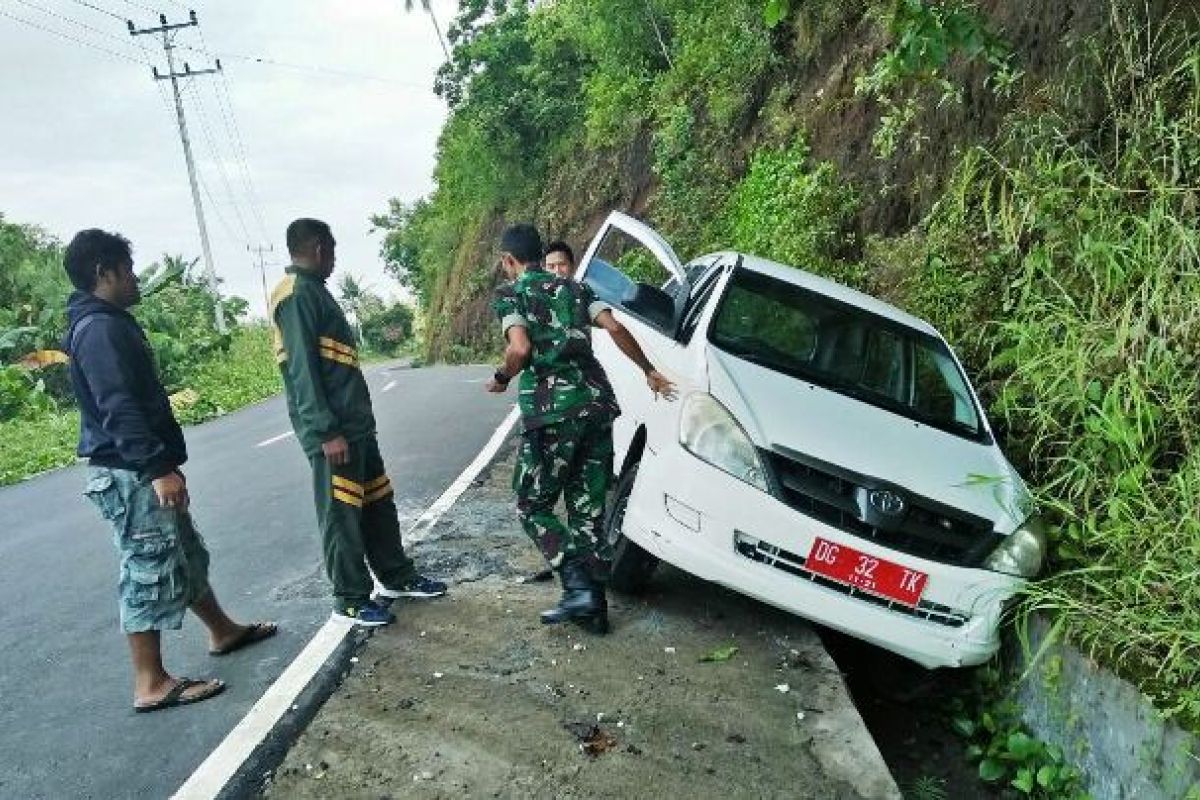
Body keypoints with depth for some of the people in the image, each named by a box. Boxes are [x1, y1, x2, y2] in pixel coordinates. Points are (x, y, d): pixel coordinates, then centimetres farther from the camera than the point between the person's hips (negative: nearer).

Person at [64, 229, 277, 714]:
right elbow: (118, 408, -25)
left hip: (139, 471, 11)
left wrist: (161, 465, 24)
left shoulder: (107, 324, 17)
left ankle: (223, 631, 35)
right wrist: (160, 467, -28)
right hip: (130, 475, -11)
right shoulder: (100, 328, -16)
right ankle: (151, 684, 5)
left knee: (187, 555, 20)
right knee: (150, 571, -4)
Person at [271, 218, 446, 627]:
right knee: (342, 514, 1)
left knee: (378, 504, 16)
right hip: (333, 429, -10)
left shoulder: (314, 291, 18)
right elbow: (302, 369, -20)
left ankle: (398, 577, 28)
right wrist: (327, 431, -23)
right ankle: (351, 598, 12)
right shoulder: (297, 295, -13)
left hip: (356, 422, 10)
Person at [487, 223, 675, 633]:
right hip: (596, 403, 5)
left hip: (550, 412, -5)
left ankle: (578, 586, -5)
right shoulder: (574, 287, 18)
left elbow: (520, 348, -13)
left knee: (533, 507, 9)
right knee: (588, 508, 12)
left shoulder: (509, 295, 4)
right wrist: (649, 371, 12)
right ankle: (594, 607, 13)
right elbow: (615, 328, 4)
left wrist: (501, 378, 6)